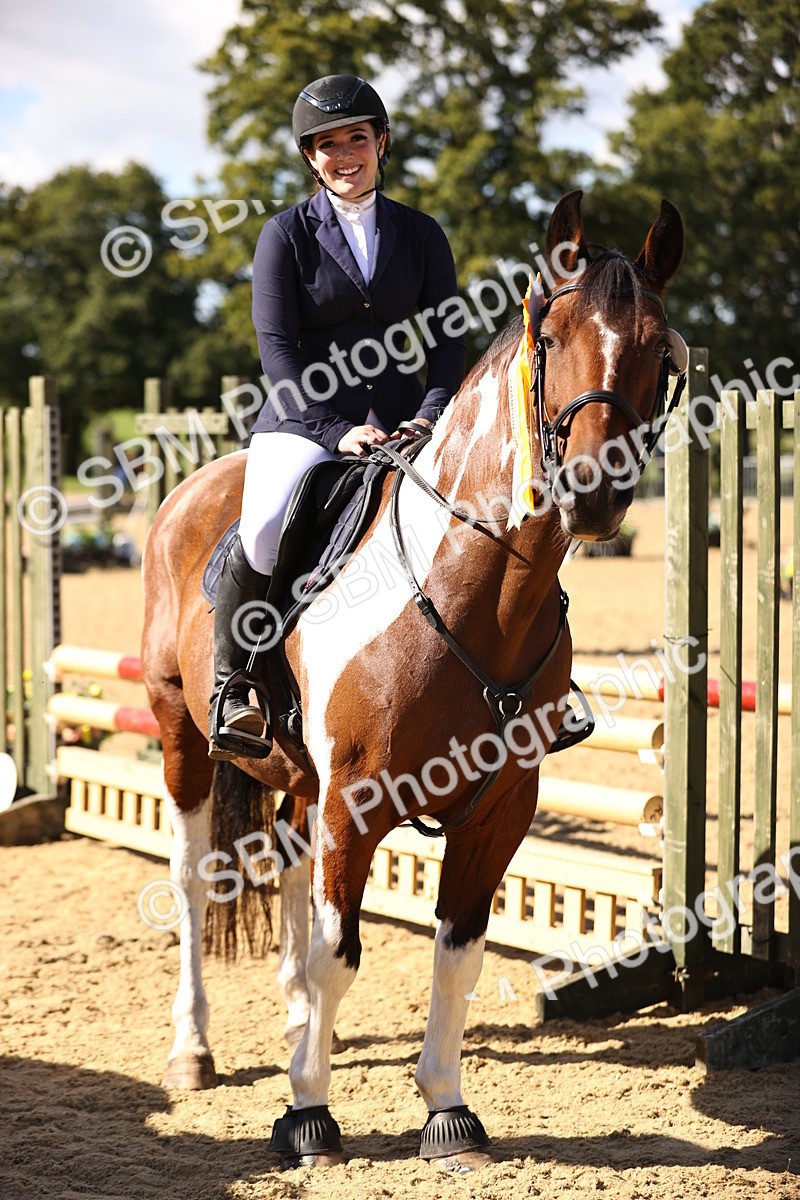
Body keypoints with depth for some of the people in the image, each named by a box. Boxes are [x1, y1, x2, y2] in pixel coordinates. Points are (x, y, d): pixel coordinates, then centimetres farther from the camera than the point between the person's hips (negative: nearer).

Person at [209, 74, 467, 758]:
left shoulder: (422, 235, 13)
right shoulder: (287, 235, 5)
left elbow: (448, 342, 8)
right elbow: (278, 348, -4)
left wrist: (430, 419, -11)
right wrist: (339, 430, -17)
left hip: (403, 428, 3)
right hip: (306, 423, -3)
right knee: (264, 529, -31)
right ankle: (232, 689, -14)